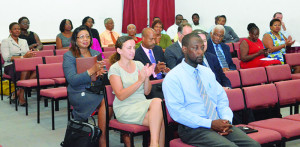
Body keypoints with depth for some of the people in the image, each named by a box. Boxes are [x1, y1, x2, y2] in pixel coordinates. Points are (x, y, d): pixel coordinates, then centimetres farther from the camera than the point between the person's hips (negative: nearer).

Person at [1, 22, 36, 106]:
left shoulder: (24, 41, 23)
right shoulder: (5, 41, 4)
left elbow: (28, 55, 16)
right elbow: (6, 57, -9)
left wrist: (30, 55, -11)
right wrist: (22, 57, -17)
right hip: (10, 66, -5)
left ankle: (18, 93, -26)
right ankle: (21, 97, -31)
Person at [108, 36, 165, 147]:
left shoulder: (139, 64, 13)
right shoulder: (114, 69, -2)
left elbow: (147, 92, 11)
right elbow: (121, 96, -12)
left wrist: (147, 77, -9)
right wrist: (140, 81, -19)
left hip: (142, 104, 5)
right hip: (124, 108, -5)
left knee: (157, 101, -30)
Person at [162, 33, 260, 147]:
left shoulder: (207, 72, 17)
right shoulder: (173, 77, -5)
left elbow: (222, 99, 16)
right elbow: (177, 112, -13)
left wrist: (227, 120, -5)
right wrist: (211, 124, -18)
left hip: (219, 124, 6)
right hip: (193, 128, -6)